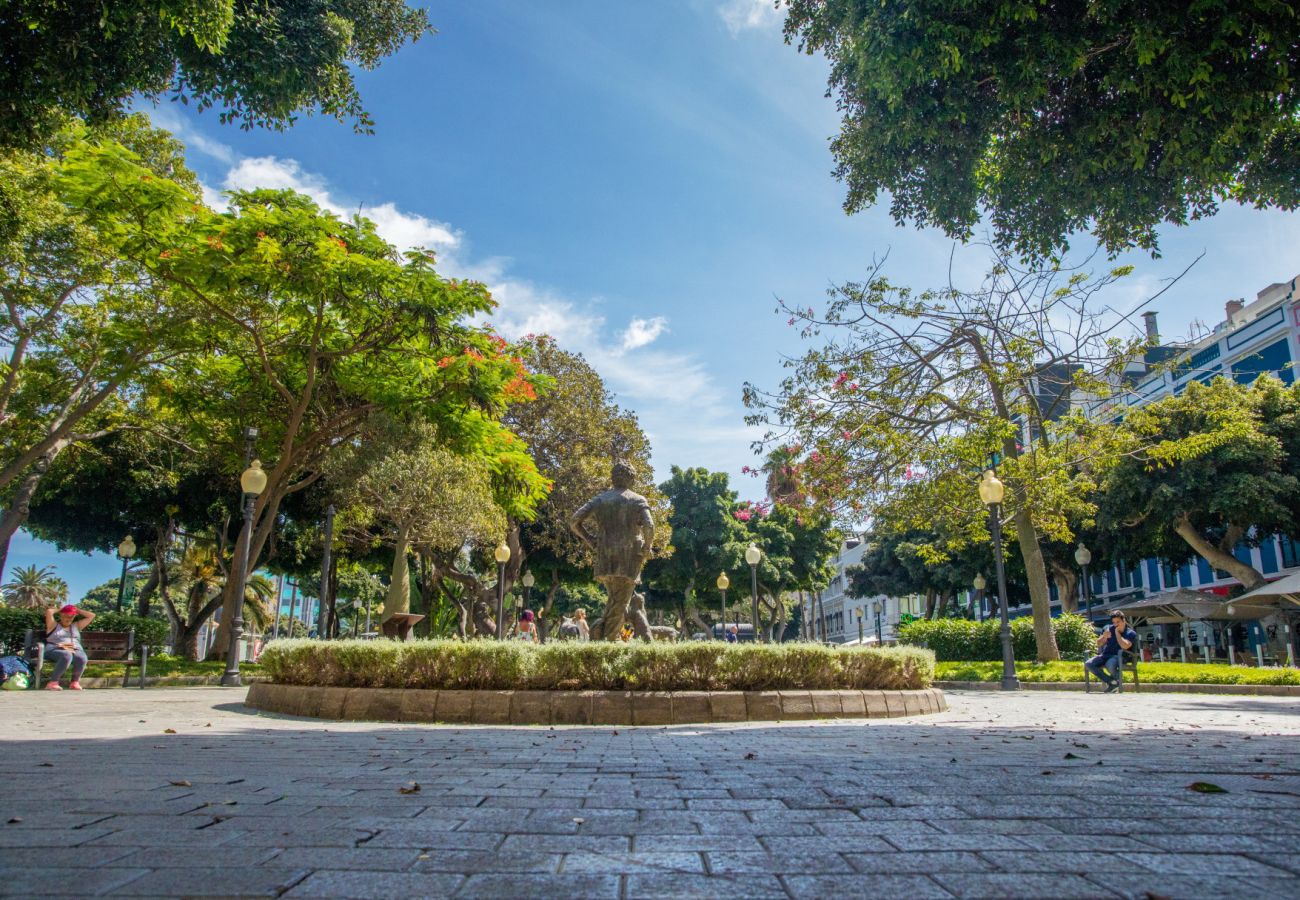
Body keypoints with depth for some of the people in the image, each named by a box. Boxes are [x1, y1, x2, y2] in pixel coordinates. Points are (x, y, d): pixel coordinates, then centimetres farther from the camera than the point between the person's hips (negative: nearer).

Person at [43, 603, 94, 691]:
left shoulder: (76, 626, 27)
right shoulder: (54, 625, 16)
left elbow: (92, 616, 25)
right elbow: (48, 612, 0)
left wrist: (77, 611, 27)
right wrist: (59, 610, 19)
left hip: (76, 651, 3)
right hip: (55, 650, -3)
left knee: (82, 658, -34)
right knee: (67, 655, -40)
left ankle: (75, 682, -15)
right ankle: (53, 683, -32)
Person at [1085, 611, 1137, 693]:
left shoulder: (1131, 633, 0)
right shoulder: (1108, 628, 10)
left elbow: (1125, 646, -20)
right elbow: (1099, 644, 11)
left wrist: (1117, 633, -11)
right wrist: (1104, 636, -9)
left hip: (1119, 656, -4)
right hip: (1105, 655, 5)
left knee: (1110, 665, -40)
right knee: (1088, 664, -22)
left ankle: (1114, 681, -4)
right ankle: (1112, 682, -14)